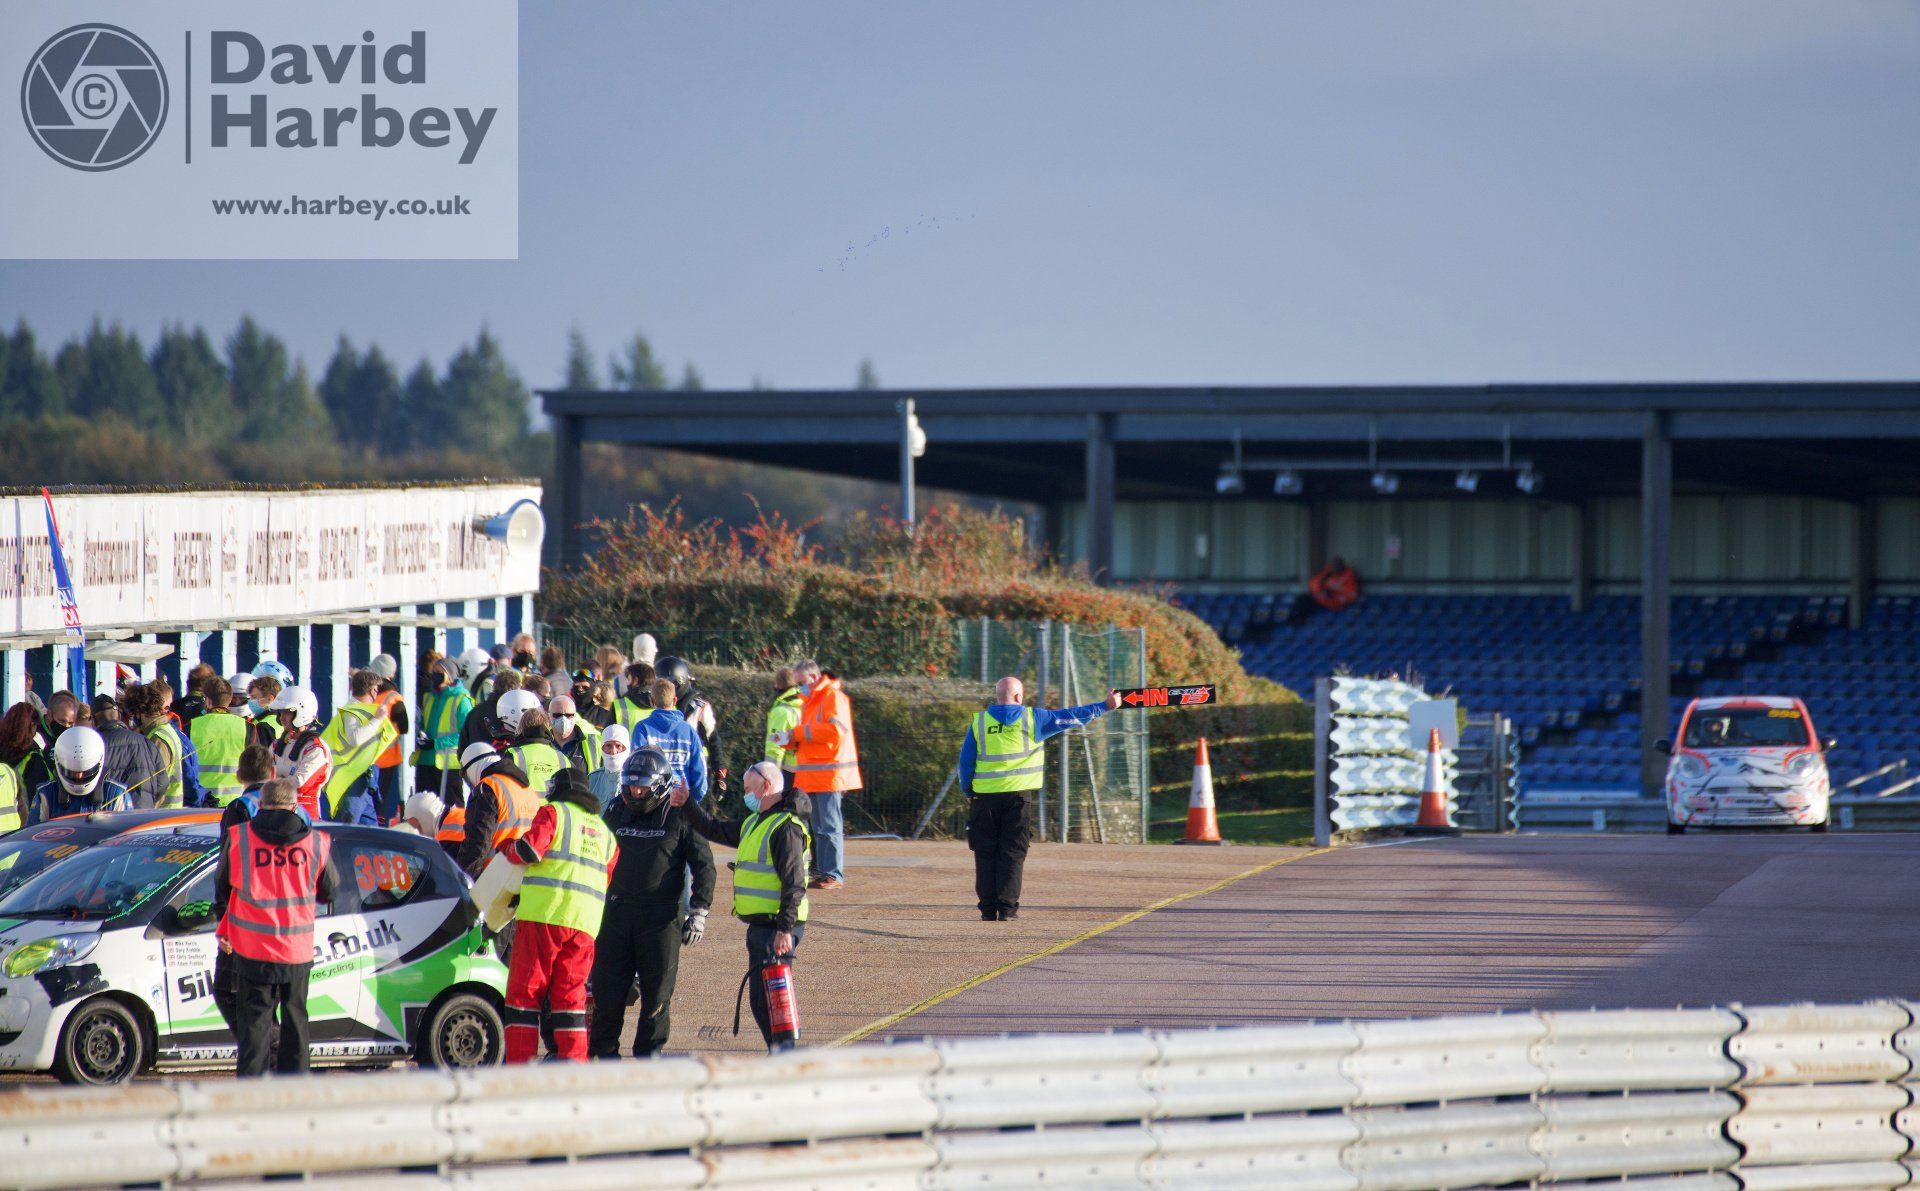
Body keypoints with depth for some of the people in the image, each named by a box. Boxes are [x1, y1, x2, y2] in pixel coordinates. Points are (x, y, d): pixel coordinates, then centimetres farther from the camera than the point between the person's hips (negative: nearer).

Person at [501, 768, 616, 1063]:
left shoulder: (554, 812, 4)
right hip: (585, 924, 5)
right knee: (571, 994, 7)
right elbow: (609, 879, 22)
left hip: (543, 914, -5)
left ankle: (518, 1063, -7)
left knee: (525, 990, -2)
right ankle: (574, 1062, -3)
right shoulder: (604, 831, 24)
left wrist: (504, 847, 10)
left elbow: (530, 850, -9)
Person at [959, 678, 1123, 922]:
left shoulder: (979, 722, 4)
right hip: (1018, 795, -1)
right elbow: (1072, 717, 8)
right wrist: (1105, 706, 18)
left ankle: (988, 908, 3)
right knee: (1012, 853, 2)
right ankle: (1007, 908, -4)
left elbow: (966, 761, 4)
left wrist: (969, 792, 15)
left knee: (985, 854, 6)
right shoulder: (1033, 718, 1)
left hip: (985, 795, 1)